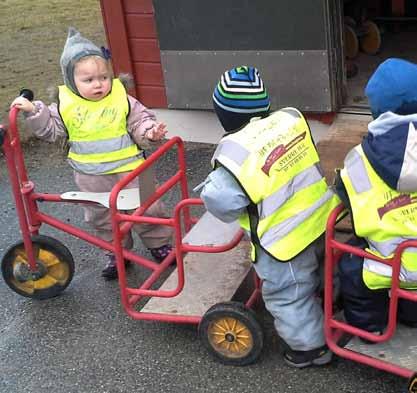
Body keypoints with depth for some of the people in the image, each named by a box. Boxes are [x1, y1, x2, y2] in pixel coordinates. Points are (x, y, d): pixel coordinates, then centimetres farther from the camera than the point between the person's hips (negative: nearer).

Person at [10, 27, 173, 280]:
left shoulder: (122, 98, -8)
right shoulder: (66, 104, -5)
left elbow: (140, 121, -2)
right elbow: (51, 129, 4)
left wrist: (150, 131, -21)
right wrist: (33, 111, -9)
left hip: (127, 168, -2)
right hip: (91, 177, 2)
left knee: (146, 208, 4)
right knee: (101, 216, 14)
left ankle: (160, 243, 27)